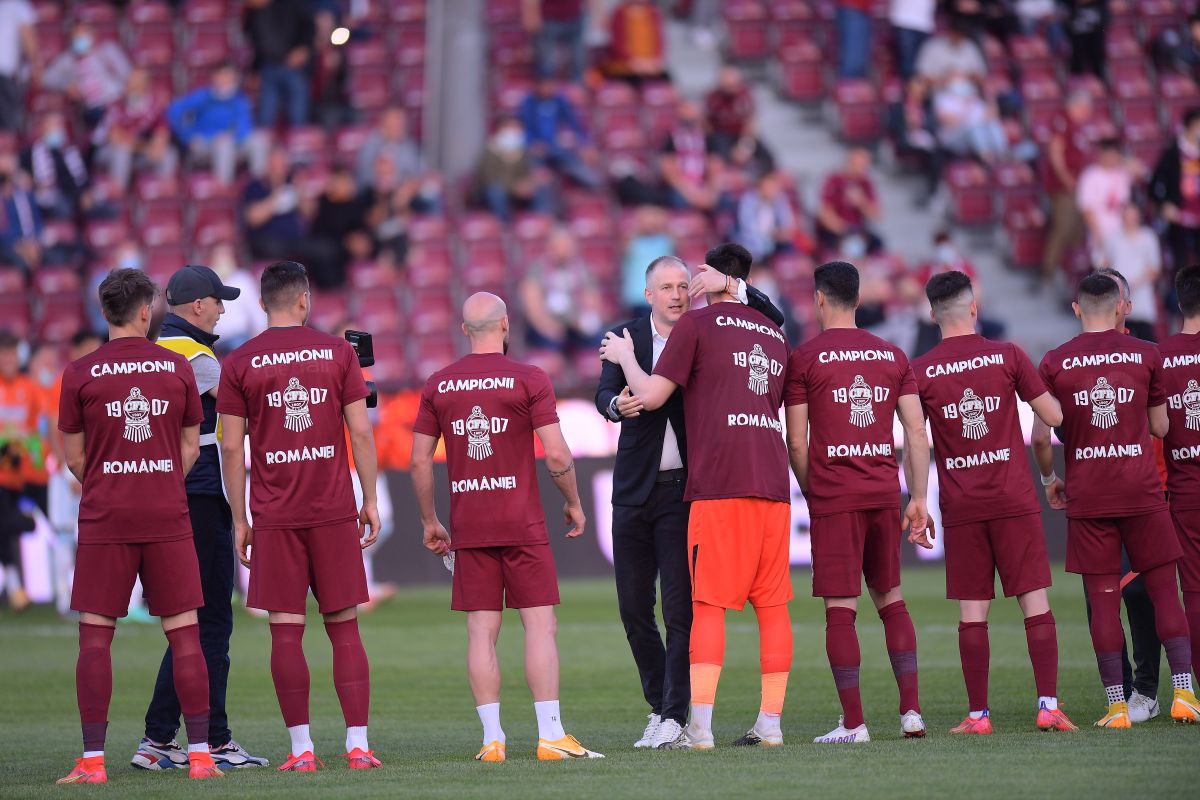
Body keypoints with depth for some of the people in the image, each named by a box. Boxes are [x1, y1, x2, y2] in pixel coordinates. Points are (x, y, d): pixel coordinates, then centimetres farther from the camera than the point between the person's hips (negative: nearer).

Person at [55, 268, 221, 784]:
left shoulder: (79, 374, -1)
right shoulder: (178, 368, 3)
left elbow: (74, 457, 5)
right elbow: (190, 447, 10)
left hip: (104, 521, -1)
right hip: (167, 518, 1)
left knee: (95, 637, 2)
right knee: (184, 634, 3)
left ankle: (92, 761, -2)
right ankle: (200, 755, 1)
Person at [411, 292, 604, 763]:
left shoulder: (438, 385, 6)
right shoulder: (528, 380, -5)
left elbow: (420, 462, 6)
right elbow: (557, 455, -9)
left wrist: (429, 522, 17)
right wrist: (574, 504, 6)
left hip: (469, 529, 3)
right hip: (523, 525, -3)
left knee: (482, 631, 4)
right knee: (540, 624, 0)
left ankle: (492, 739, 0)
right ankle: (550, 735, -5)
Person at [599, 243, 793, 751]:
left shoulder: (697, 324, 1)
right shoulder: (773, 334, 19)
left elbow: (651, 396, -1)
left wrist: (625, 358, 16)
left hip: (719, 483, -5)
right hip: (773, 483, 5)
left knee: (708, 604, -6)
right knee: (772, 604, 7)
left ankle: (699, 728, -11)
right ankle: (770, 723, 7)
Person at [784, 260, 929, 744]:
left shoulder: (804, 359, -3)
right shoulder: (892, 356, 10)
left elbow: (796, 441, -3)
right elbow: (916, 432, 6)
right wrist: (918, 499, 9)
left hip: (832, 498, -4)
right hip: (884, 494, 4)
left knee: (840, 608, -2)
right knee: (890, 598, 16)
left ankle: (853, 723, -4)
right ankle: (911, 710, 10)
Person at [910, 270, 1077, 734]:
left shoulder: (920, 372, 0)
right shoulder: (1008, 356, -1)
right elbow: (1054, 417, 1)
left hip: (960, 507, 1)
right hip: (1015, 503, -1)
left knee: (972, 612, 3)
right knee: (1035, 603, 2)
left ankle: (978, 714, 2)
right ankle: (1048, 705, -5)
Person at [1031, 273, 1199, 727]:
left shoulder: (1055, 363, 0)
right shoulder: (1145, 355, 1)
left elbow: (1040, 437, -2)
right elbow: (1160, 428, 8)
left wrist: (1049, 479, 15)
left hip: (1086, 497, 0)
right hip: (1142, 489, 0)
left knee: (1103, 600, 2)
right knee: (1164, 590, 6)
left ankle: (1116, 705, 0)